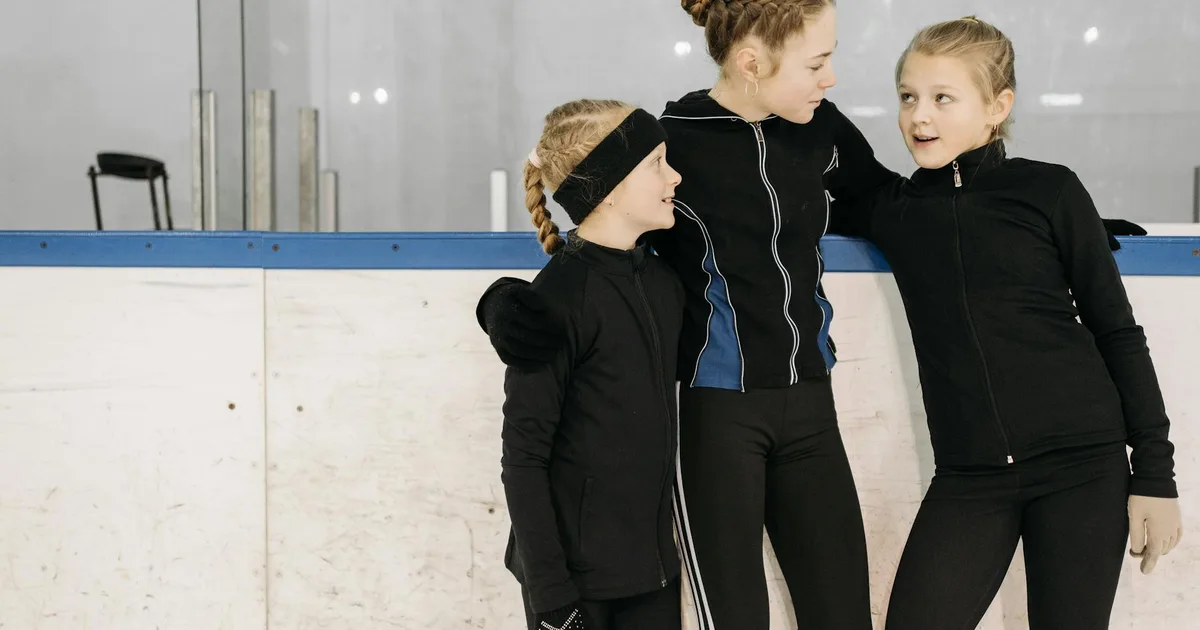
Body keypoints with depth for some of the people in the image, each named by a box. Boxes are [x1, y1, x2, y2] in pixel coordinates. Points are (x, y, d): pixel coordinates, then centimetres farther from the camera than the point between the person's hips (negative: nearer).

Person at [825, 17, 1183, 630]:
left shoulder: (1049, 191, 0)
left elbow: (1116, 332, 3)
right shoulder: (890, 208, 7)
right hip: (968, 478, 2)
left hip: (1084, 465, -2)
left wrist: (1155, 474, -1)